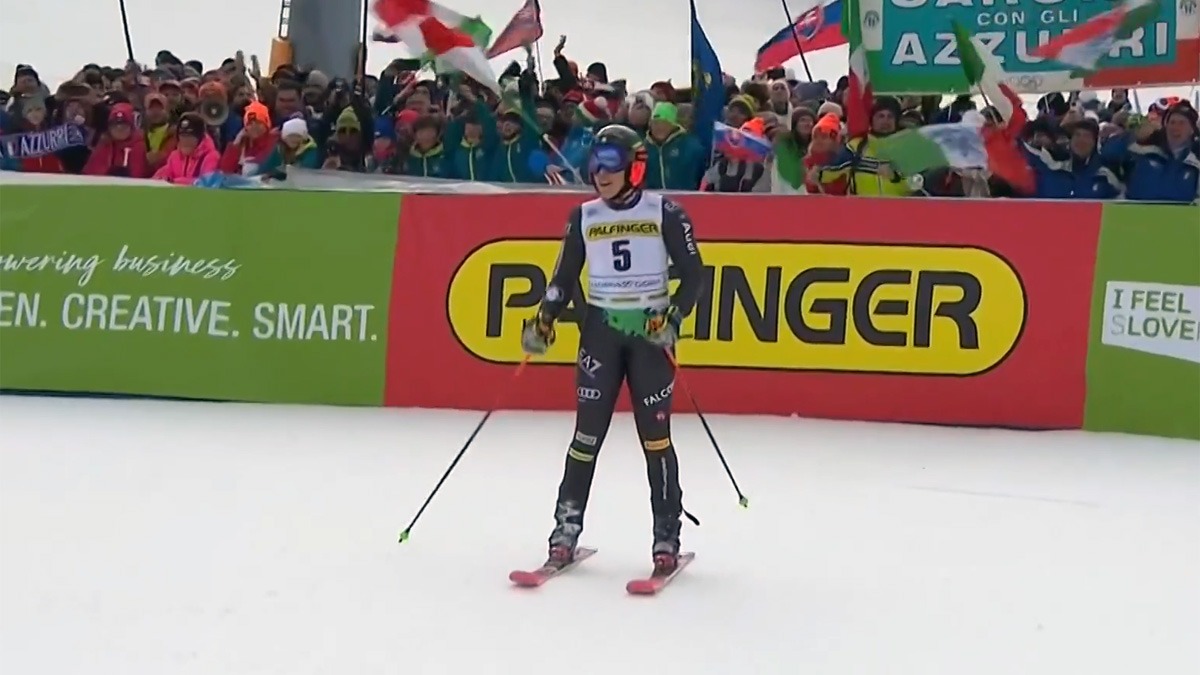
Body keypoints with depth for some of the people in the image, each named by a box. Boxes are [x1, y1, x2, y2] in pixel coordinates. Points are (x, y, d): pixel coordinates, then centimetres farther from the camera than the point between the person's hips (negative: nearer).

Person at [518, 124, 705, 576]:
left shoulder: (664, 213, -4)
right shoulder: (584, 217, 5)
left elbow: (693, 275, -3)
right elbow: (564, 279, 10)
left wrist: (673, 319, -15)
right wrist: (544, 322, -3)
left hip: (651, 331, -2)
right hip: (600, 330, 2)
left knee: (655, 434, -3)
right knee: (588, 431, 0)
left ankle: (667, 535, 4)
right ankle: (567, 527, 7)